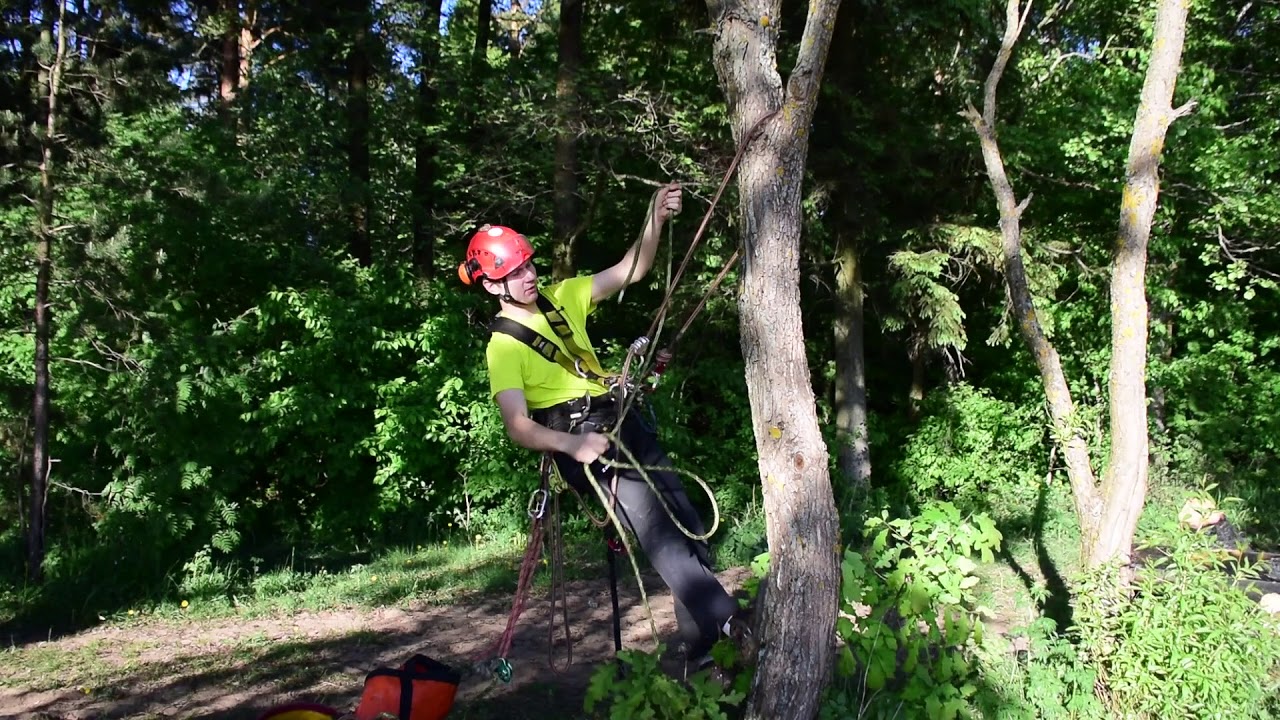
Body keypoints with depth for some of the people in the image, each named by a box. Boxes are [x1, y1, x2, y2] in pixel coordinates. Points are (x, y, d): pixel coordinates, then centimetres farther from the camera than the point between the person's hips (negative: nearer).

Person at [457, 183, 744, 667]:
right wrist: (572, 444, -36)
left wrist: (656, 218, -11)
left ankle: (700, 649, 8)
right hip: (583, 443, -6)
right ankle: (725, 620, -22)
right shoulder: (503, 347, -8)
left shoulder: (561, 298, 9)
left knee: (689, 526, 1)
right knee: (656, 529, -21)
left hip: (624, 422, 7)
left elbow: (629, 271, 5)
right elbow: (518, 426, -19)